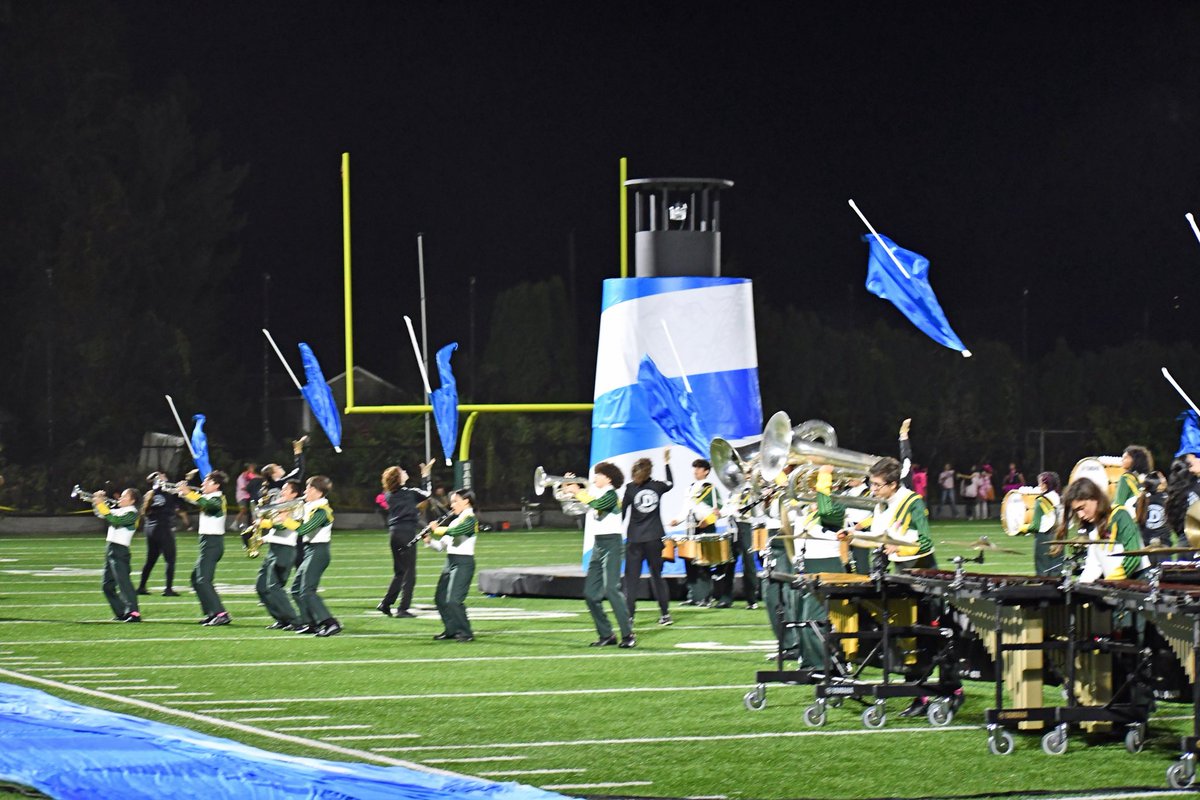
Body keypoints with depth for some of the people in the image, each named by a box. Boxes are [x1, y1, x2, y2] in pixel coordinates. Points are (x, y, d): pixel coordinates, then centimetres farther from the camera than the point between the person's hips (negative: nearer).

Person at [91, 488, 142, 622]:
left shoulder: (131, 513, -9)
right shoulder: (118, 511, 17)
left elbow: (114, 520, -23)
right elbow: (102, 515, 22)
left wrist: (101, 505, -19)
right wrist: (97, 502, 7)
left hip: (120, 551, -10)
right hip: (110, 550, 10)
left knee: (123, 582, -19)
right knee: (107, 585, 12)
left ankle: (134, 613, -25)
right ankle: (121, 613, 18)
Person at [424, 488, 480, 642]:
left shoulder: (470, 519, -9)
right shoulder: (455, 520, 18)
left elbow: (454, 531, -27)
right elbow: (442, 545, 18)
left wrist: (437, 529, -12)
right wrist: (430, 541, 0)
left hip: (463, 562, -9)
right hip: (451, 561, 10)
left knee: (453, 600, -16)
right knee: (440, 598, 11)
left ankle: (466, 633, -9)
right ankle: (451, 630, 21)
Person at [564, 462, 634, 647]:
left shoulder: (611, 494, -9)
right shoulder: (594, 491, 15)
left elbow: (598, 504, -29)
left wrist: (579, 493, -20)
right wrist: (568, 489, 1)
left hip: (611, 543, -9)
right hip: (598, 544, 9)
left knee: (611, 589, -17)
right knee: (590, 593, 7)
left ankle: (628, 635, -17)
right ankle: (606, 635, 14)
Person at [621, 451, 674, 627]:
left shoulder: (631, 488, -6)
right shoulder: (658, 486, 2)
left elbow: (622, 511, -6)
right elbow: (670, 484, 24)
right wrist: (667, 463, 33)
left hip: (635, 539, -3)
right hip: (655, 538, 3)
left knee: (632, 578, -1)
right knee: (657, 576, 13)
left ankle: (629, 617, -9)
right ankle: (665, 614, 13)